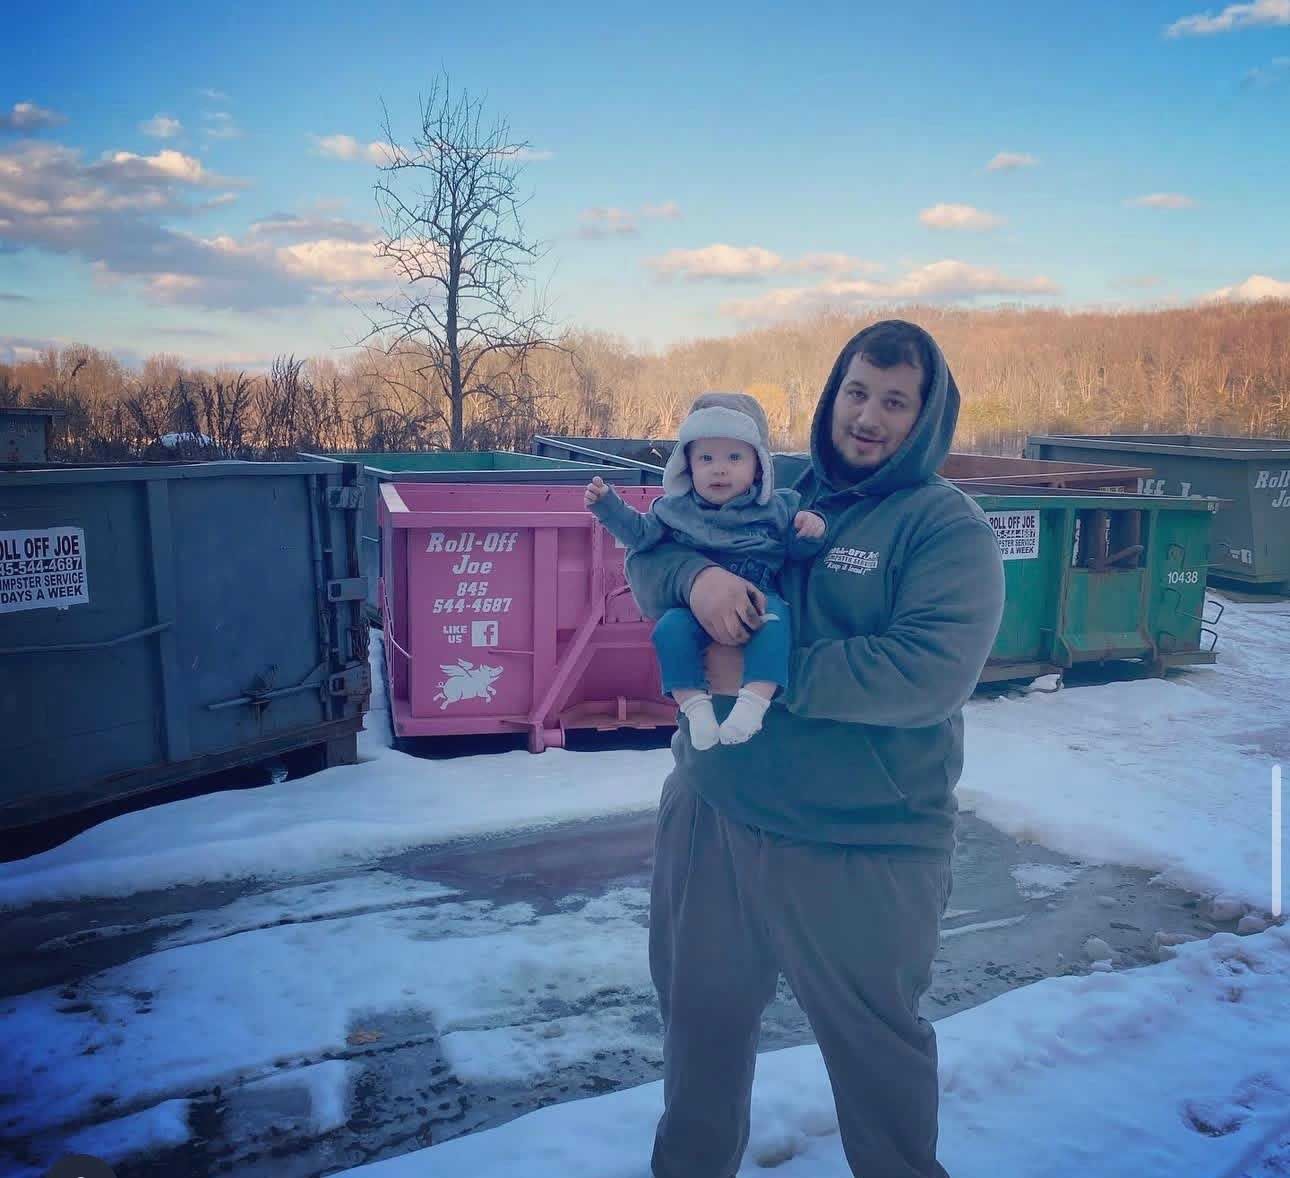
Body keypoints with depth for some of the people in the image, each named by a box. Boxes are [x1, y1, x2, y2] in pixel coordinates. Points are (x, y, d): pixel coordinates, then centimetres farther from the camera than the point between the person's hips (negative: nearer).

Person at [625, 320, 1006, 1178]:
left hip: (861, 850, -5)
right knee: (701, 1016, 24)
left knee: (878, 1044, 17)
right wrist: (694, 573, -18)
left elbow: (930, 671, -24)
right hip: (711, 815, 6)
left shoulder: (948, 525, -10)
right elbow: (648, 560, 6)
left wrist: (761, 674, -23)